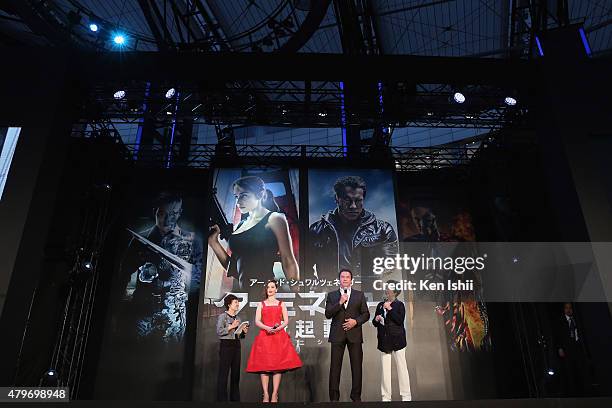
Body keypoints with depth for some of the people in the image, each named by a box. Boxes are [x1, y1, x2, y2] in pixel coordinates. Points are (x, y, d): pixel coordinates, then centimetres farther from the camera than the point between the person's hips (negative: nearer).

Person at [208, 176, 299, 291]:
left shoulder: (274, 219, 1)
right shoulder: (241, 225, 17)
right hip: (240, 290, 5)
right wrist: (213, 242, 8)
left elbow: (289, 262, -4)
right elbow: (234, 269, 16)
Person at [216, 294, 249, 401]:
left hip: (236, 345, 6)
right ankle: (221, 398, 0)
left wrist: (244, 332, 0)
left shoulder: (238, 318, 15)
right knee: (223, 373, -6)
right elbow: (219, 332, -13)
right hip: (226, 345, -6)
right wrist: (231, 326, -16)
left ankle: (235, 398, 14)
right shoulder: (222, 316, -2)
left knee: (236, 372, 7)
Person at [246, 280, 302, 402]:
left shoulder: (281, 304, 13)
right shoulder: (261, 304, 13)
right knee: (264, 365, -5)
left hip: (279, 336, 0)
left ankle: (275, 394, -1)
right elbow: (257, 321, 3)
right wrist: (267, 328, -14)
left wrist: (278, 328, -13)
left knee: (278, 365, -5)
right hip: (264, 336, 0)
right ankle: (265, 394, -1)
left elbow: (286, 321, 7)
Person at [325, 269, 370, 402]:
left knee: (356, 366, 4)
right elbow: (328, 314, -2)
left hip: (354, 334, 1)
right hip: (337, 335, 0)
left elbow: (366, 314, 7)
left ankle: (356, 396, 15)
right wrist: (340, 303, -12)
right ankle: (334, 397, 9)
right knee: (335, 367, 1)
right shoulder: (332, 295, 9)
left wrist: (356, 321, -10)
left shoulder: (359, 295, 10)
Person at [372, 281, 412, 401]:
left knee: (402, 368, 2)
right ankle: (386, 397, 14)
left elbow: (400, 320, -16)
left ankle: (406, 396, 13)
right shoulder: (380, 305, 10)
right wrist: (376, 320, -7)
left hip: (397, 340, -4)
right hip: (384, 341, 4)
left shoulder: (399, 305, -1)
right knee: (385, 370, 6)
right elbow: (375, 323, 14)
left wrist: (390, 309, -18)